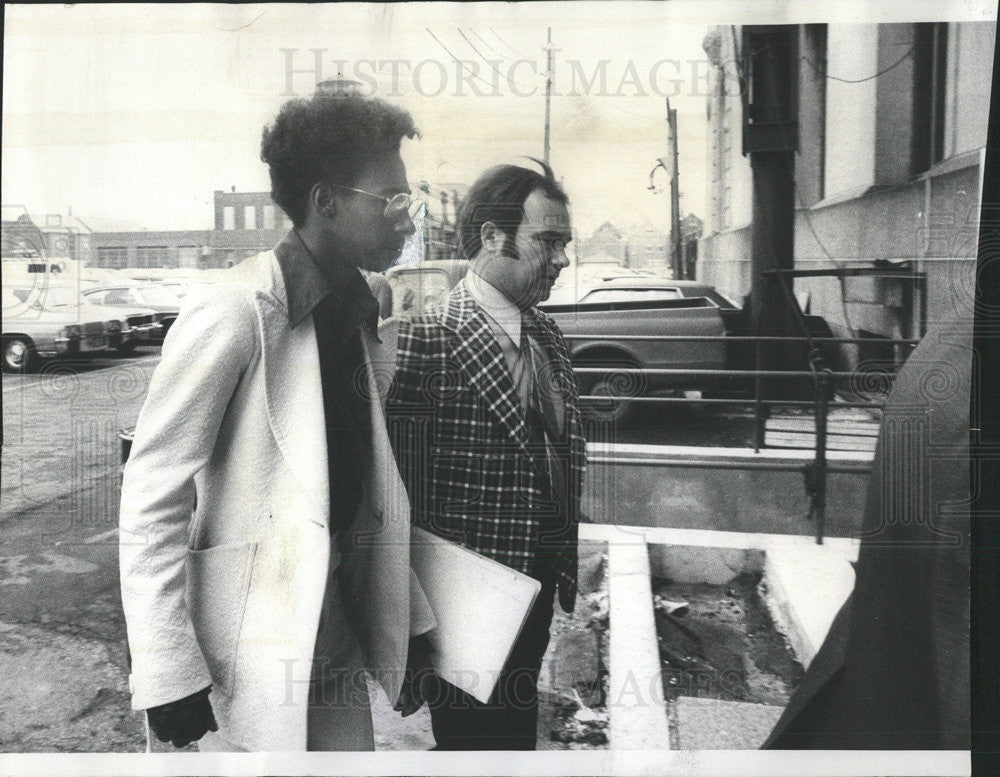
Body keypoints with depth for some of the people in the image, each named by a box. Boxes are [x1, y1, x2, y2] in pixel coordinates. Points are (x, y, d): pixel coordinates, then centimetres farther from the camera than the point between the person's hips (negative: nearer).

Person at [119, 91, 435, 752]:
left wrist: (407, 627, 11)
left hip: (341, 648, 7)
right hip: (252, 665, -7)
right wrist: (167, 670, -17)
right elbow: (152, 492, -16)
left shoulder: (355, 317, 8)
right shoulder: (236, 311, -16)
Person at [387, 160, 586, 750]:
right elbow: (403, 491, -18)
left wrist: (564, 563, 11)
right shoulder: (426, 340, -20)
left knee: (519, 730, 24)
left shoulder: (546, 335, 6)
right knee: (476, 735, 12)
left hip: (539, 589, 7)